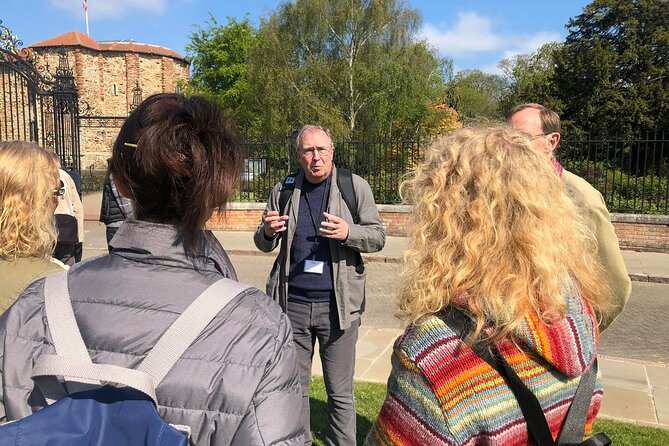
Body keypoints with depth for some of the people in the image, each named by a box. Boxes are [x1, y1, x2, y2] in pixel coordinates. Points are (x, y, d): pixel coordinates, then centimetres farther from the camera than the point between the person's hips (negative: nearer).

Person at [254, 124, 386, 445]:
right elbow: (264, 244, 15)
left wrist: (348, 232, -21)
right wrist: (268, 231, -9)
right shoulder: (283, 190, 7)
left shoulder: (355, 187, 0)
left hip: (338, 304, -2)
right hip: (292, 302, 3)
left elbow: (378, 237, 0)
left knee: (340, 393, 8)